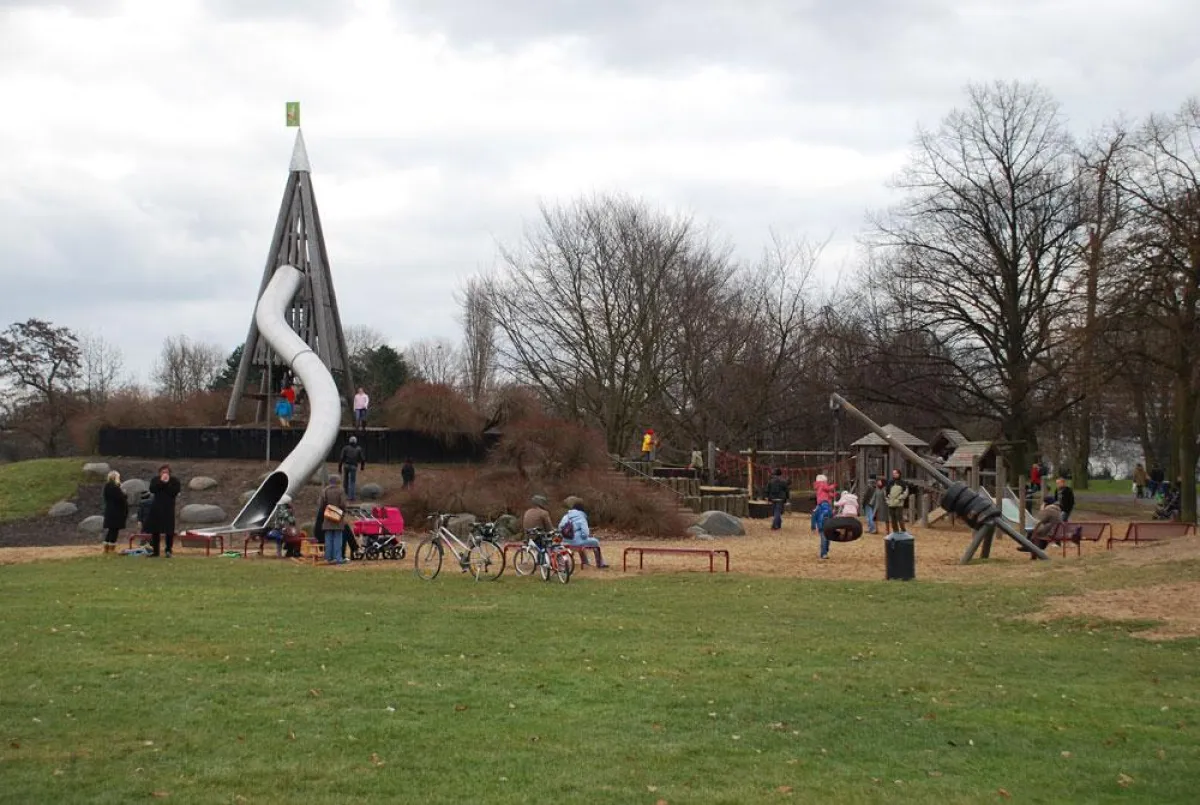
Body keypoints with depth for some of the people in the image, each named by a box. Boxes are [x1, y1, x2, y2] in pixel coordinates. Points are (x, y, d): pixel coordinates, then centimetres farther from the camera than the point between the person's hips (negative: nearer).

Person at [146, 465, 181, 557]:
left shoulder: (174, 481, 1)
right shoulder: (156, 480, 8)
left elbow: (175, 492, -12)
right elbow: (152, 490, -9)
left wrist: (167, 483, -14)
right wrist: (161, 481, -13)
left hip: (168, 509, -3)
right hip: (157, 508, 3)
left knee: (169, 531, -4)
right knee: (155, 530, 5)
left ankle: (168, 550, 4)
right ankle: (155, 550, 12)